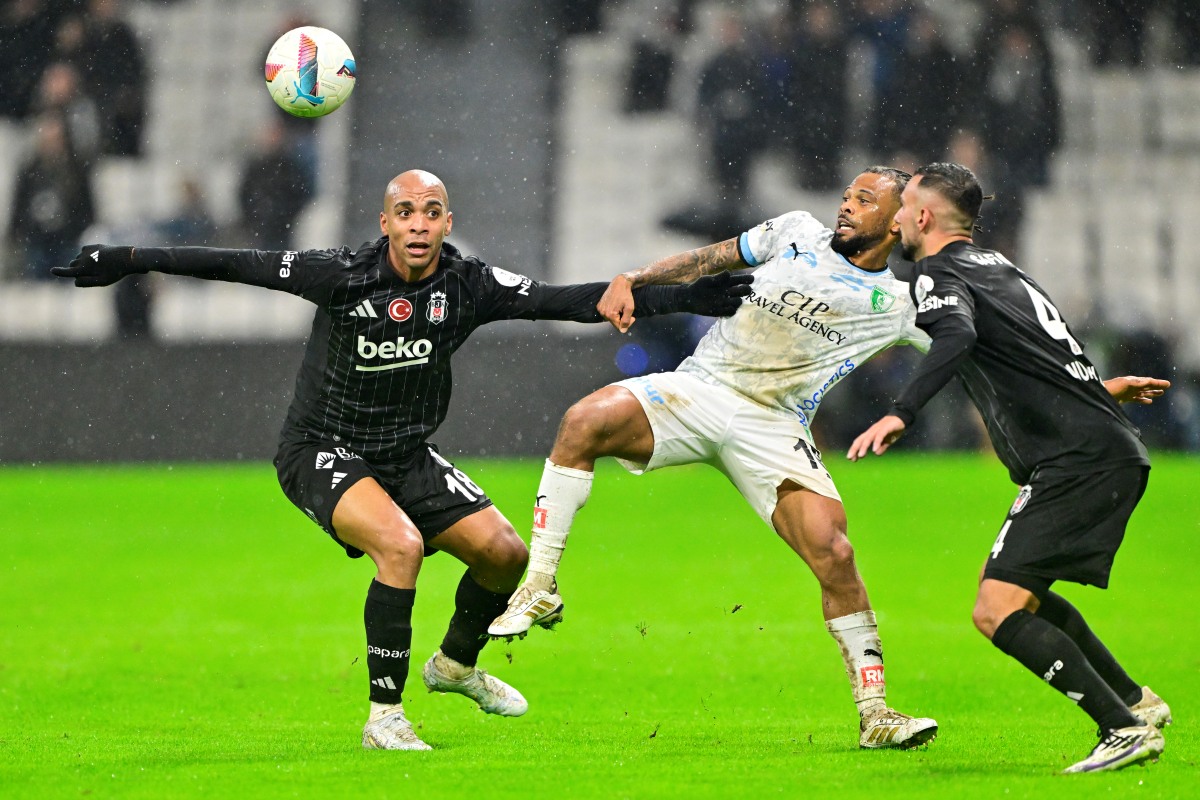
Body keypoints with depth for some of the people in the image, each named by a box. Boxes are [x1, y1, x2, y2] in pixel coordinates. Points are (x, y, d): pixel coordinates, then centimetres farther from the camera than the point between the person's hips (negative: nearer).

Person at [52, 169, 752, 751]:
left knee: (505, 552, -1)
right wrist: (129, 261, -16)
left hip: (407, 455, 5)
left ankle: (457, 664, 31)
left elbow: (570, 302, -9)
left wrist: (682, 298, -14)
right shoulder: (344, 276, -19)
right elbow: (239, 265, -14)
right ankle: (385, 717, -20)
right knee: (401, 543, -30)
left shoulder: (468, 285, -10)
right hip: (324, 452, -5)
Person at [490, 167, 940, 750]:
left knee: (834, 556, -18)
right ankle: (539, 591, -16)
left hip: (773, 428, -1)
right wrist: (632, 281, 2)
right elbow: (709, 261, 15)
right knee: (585, 421, -25)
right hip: (696, 389, 1)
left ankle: (874, 715, -4)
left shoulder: (896, 305, 7)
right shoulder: (798, 232, 12)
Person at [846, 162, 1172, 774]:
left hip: (1077, 464, -10)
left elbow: (958, 336, -29)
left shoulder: (938, 275, -7)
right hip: (1114, 454, 10)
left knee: (997, 613, -14)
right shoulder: (995, 265, 20)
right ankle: (1136, 701, 27)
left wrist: (900, 415, -38)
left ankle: (1125, 729, -18)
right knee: (1023, 595, 26)